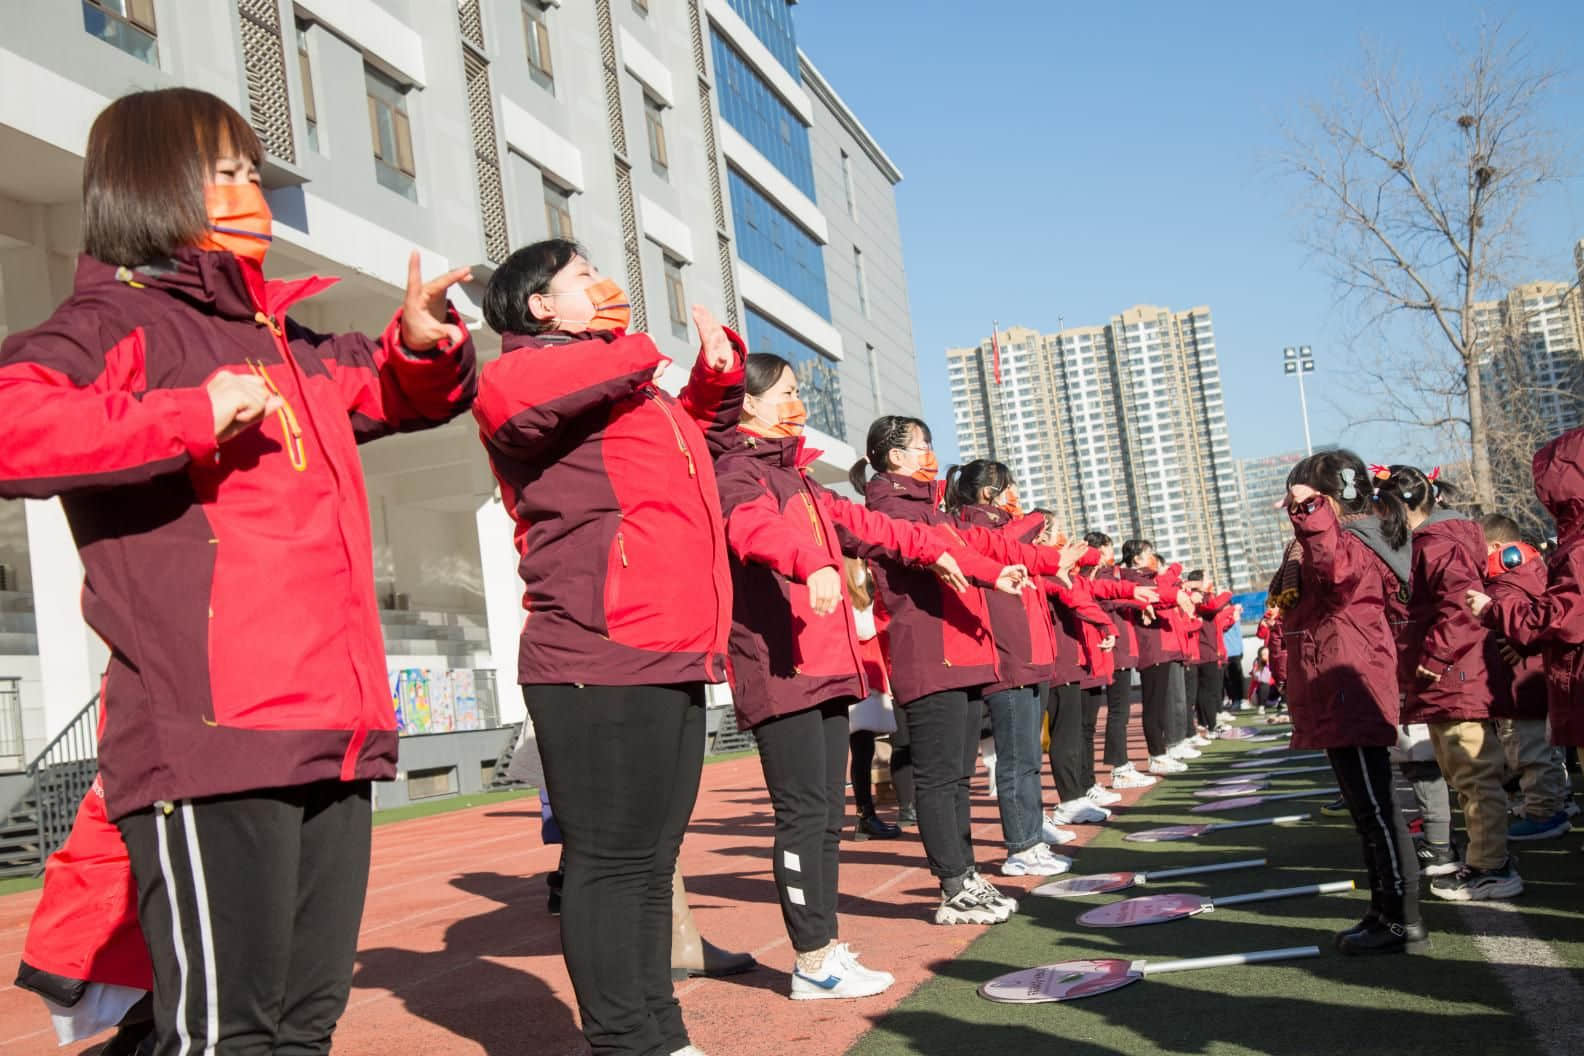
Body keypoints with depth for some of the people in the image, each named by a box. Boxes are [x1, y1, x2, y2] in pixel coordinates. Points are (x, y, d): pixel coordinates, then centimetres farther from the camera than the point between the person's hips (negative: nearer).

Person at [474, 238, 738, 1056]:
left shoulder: (636, 388, 25)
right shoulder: (525, 370, -1)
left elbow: (702, 433, 44)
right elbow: (509, 396, -27)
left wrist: (718, 371, 22)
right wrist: (634, 351, -9)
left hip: (674, 657, 9)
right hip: (601, 659, -9)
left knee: (651, 861, 14)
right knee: (612, 860, -5)